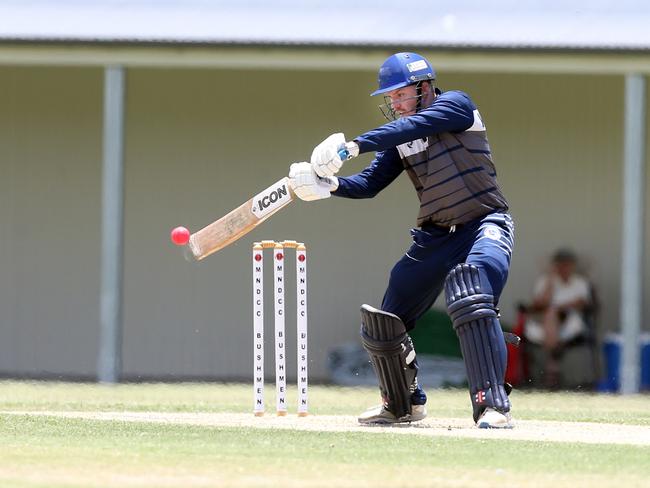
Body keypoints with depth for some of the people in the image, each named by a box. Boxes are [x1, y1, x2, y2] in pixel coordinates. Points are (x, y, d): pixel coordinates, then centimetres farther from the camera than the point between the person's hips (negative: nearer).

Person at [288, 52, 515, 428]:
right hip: (435, 235, 8)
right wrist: (329, 184, -17)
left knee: (472, 300, -33)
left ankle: (494, 407, -33)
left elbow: (413, 127, -27)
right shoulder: (400, 137, 9)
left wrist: (352, 146, -34)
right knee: (385, 323, 8)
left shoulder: (456, 105, -11)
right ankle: (404, 403, 32)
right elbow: (369, 184, 3)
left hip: (485, 225, -8)